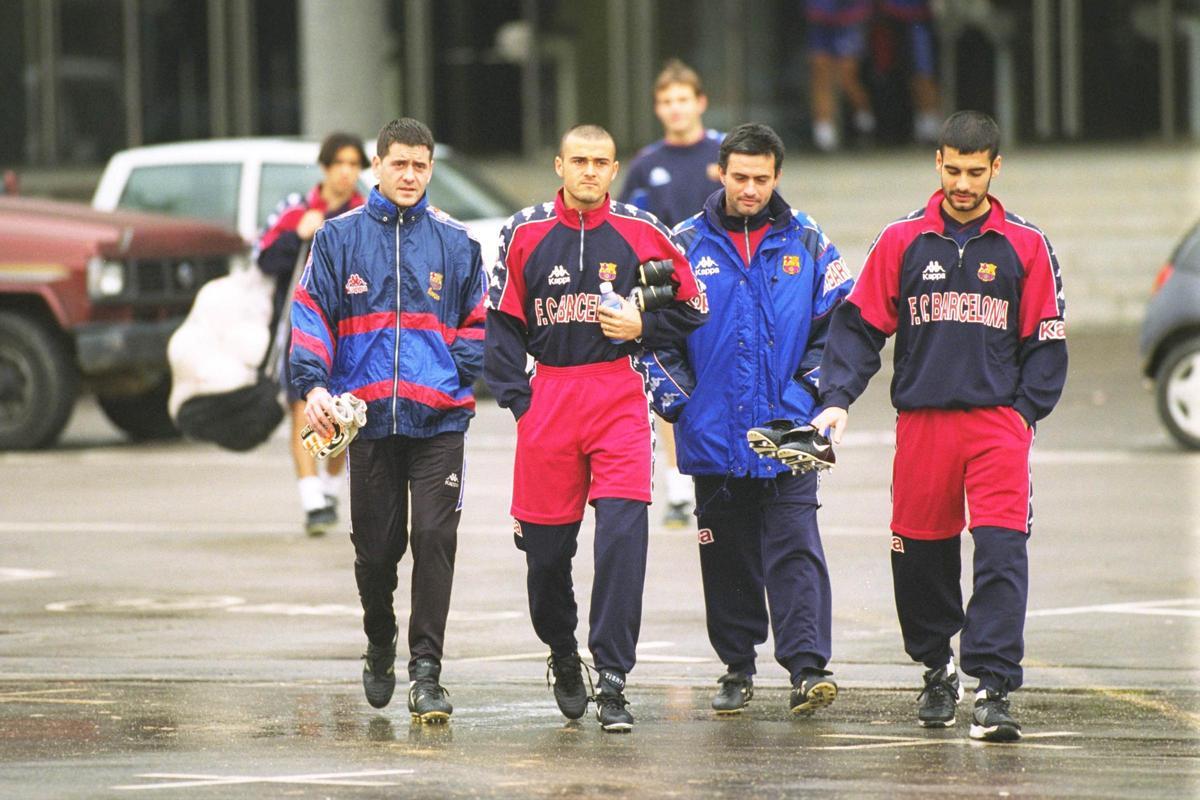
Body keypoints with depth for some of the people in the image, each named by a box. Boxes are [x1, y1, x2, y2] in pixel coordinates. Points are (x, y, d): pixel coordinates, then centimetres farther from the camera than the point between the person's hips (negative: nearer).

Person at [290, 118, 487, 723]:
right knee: (376, 546, 6)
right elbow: (311, 315, 3)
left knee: (434, 539, -10)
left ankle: (426, 671, -9)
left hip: (439, 420, -1)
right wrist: (313, 385, -11)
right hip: (368, 418, 1)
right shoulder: (340, 238, 7)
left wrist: (457, 376, -2)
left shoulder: (454, 242, 8)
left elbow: (477, 324, 14)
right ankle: (379, 646, 32)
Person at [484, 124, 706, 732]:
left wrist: (642, 327, -6)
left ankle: (611, 680, -13)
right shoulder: (525, 234, 5)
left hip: (620, 398, -1)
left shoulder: (640, 232, 3)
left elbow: (690, 308, 11)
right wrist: (518, 398, 0)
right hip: (548, 397, 1)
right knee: (546, 543, 6)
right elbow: (501, 324, 9)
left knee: (622, 532, -16)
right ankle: (562, 654, 33)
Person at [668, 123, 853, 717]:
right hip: (713, 435, 1)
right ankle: (737, 667, 18)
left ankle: (807, 668, -15)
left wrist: (812, 386, -3)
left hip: (789, 433, -1)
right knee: (725, 554, 8)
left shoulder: (807, 244, 6)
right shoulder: (686, 244, 5)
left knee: (795, 549, -10)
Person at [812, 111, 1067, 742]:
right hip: (921, 422, 1)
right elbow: (860, 324, 7)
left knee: (1001, 551, -13)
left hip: (998, 422, -1)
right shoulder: (902, 240, 7)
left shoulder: (1026, 246, 6)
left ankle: (992, 689, -15)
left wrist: (1024, 412, -2)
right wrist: (837, 397, -6)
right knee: (920, 555, 6)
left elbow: (1046, 342, 9)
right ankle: (936, 670, 28)